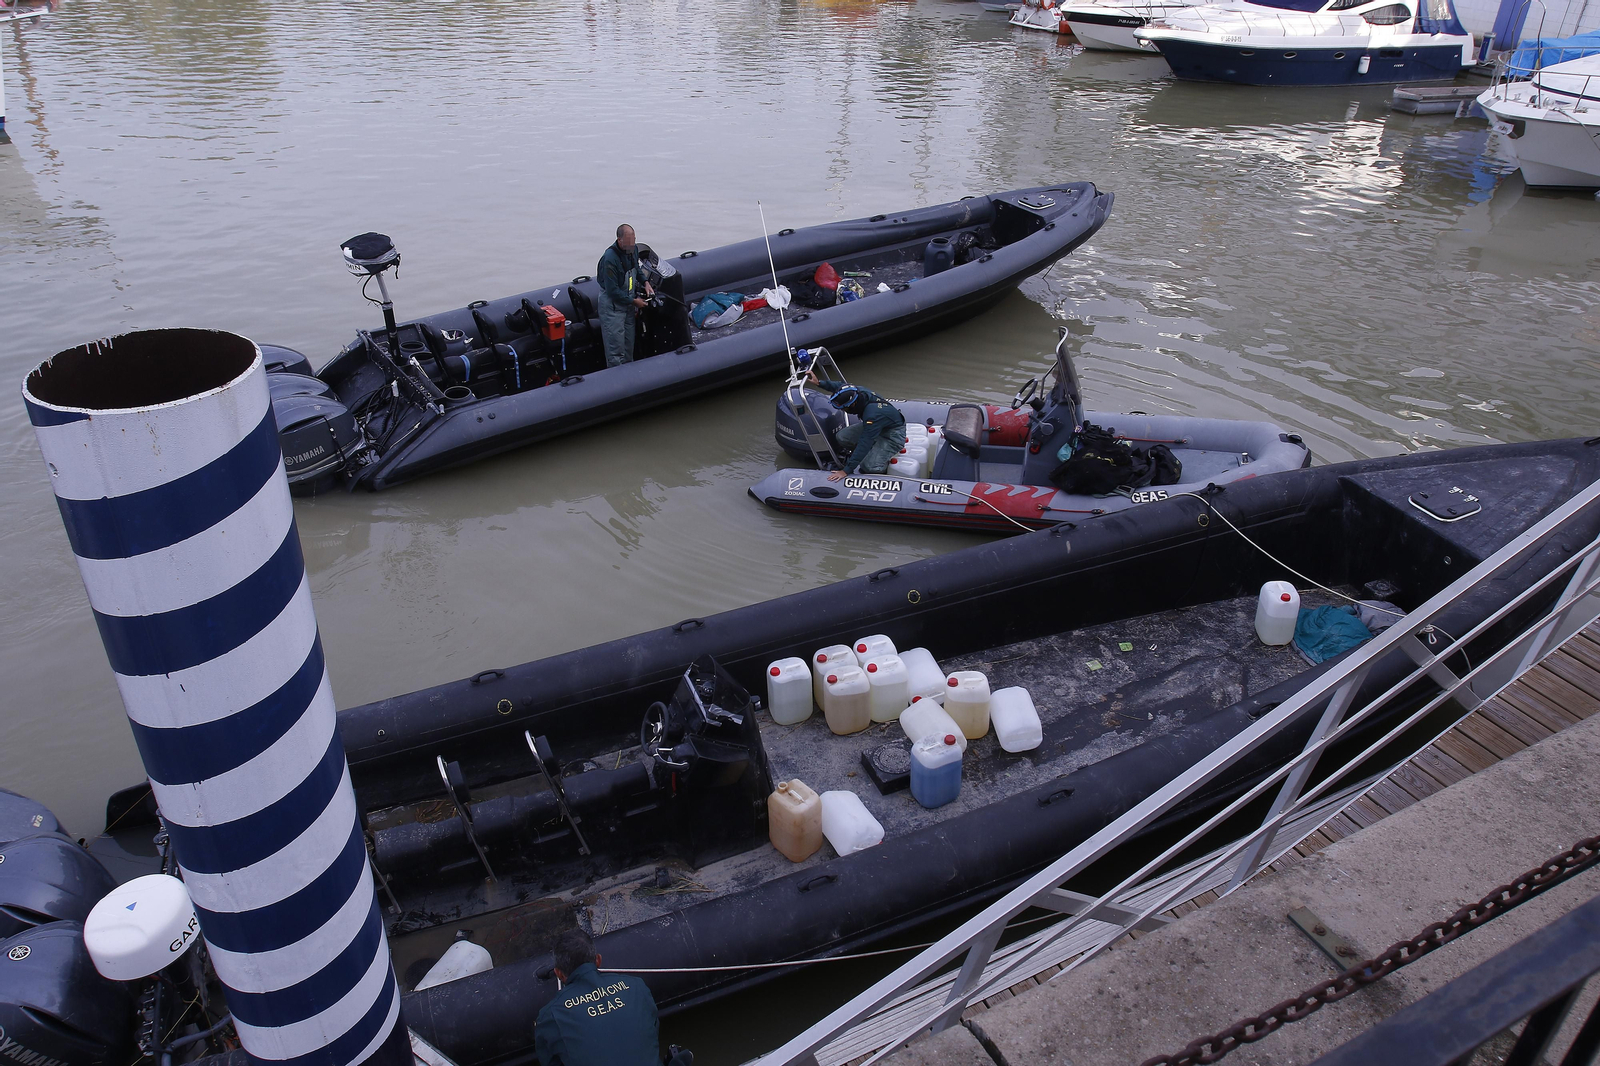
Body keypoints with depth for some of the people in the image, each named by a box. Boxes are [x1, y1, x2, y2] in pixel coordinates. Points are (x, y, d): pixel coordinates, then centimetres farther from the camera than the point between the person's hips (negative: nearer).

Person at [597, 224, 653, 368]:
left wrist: (645, 282, 3)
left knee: (629, 344, 19)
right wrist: (634, 301, -17)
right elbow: (613, 291, -24)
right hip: (612, 304, -8)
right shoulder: (610, 259, -27)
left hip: (628, 302, 8)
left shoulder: (634, 249, -4)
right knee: (616, 346, -4)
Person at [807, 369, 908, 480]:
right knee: (841, 437, -11)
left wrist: (846, 471, -36)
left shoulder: (872, 415, -40)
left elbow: (864, 444, -37)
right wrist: (819, 382, -1)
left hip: (894, 434, -8)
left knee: (868, 467, -25)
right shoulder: (859, 391, -20)